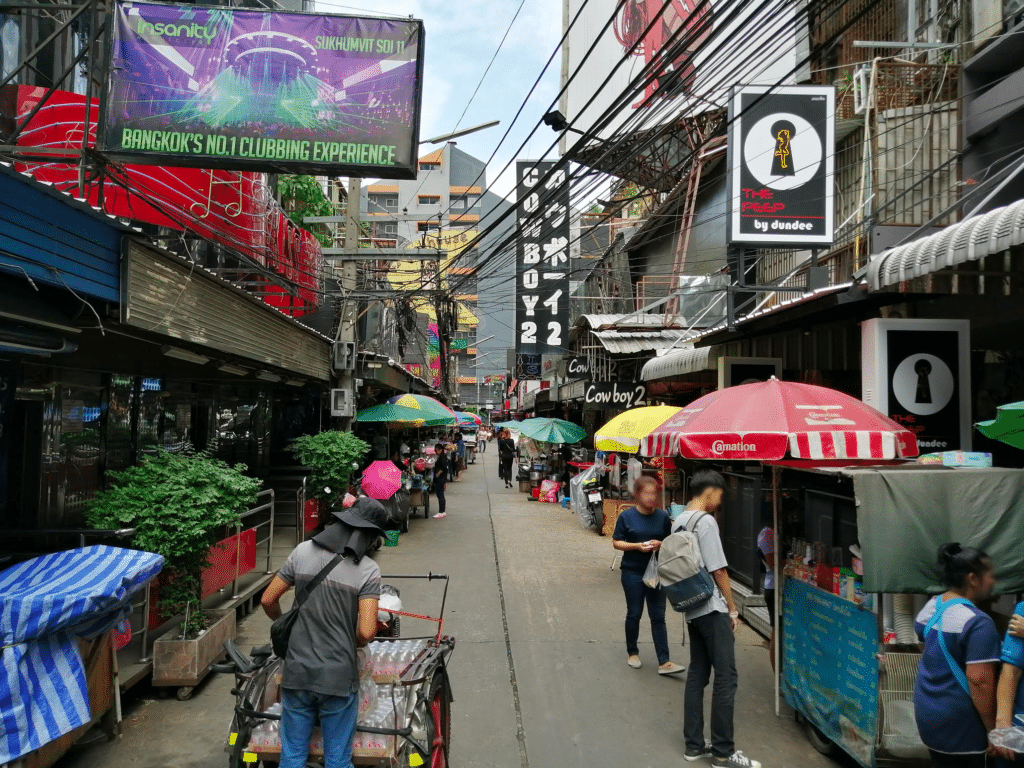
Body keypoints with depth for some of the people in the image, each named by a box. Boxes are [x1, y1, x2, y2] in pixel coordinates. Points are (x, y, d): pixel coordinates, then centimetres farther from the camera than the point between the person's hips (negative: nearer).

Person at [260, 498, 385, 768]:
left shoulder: (303, 551, -3)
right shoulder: (368, 570, -12)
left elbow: (268, 600, 3)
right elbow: (365, 633, -17)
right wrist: (351, 644, 6)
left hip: (297, 673, 3)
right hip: (338, 677, -3)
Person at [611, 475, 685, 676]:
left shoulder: (663, 517, 0)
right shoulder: (627, 516, -5)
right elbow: (616, 542, -3)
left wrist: (660, 544, -13)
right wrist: (637, 545, -18)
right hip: (633, 572, -1)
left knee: (658, 617, 2)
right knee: (634, 614, 10)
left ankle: (664, 663, 3)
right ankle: (632, 652, 30)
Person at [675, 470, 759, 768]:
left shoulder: (678, 522, 9)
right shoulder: (706, 521, -16)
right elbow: (718, 570, -15)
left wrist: (686, 603, 20)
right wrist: (733, 609, -5)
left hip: (692, 609, 9)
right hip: (712, 609, -9)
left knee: (697, 674, 13)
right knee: (726, 678, -1)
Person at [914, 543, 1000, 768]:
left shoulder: (931, 606, 3)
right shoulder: (977, 622, -22)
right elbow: (980, 681, -25)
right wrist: (992, 730, -16)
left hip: (927, 712, 8)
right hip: (959, 724, -8)